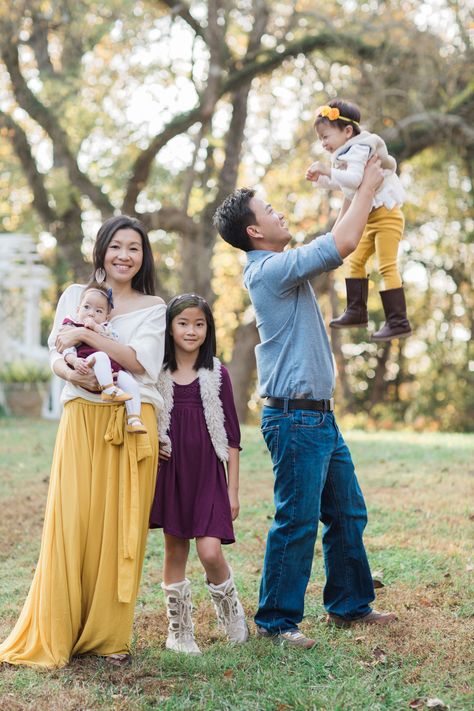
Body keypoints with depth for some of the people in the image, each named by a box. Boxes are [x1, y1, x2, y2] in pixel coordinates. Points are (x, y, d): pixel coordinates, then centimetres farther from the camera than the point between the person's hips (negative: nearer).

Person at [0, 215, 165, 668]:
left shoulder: (153, 308, 9)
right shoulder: (75, 296, 13)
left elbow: (142, 362, -6)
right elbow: (55, 357, 7)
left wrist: (88, 334, -13)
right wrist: (73, 374, -15)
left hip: (132, 424, 0)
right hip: (81, 421, 0)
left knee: (121, 527, -2)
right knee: (72, 522, -7)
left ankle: (109, 635, 7)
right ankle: (56, 635, 2)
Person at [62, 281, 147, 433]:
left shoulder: (105, 328, 29)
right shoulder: (72, 328, 17)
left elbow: (115, 339, 6)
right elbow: (67, 349, 1)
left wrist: (96, 327, -4)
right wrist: (75, 361, -21)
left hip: (112, 369, 4)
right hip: (88, 367, -4)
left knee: (131, 384, -18)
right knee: (100, 356, -35)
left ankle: (134, 419, -24)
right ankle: (109, 390, -43)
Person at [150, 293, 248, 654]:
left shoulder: (217, 374, 1)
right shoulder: (156, 372, 3)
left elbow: (231, 435, 2)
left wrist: (233, 489, -1)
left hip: (208, 474, -1)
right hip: (171, 471, 2)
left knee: (210, 551, -11)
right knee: (174, 550, 5)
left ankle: (231, 612, 16)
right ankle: (179, 631, 17)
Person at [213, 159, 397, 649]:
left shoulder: (282, 269, 15)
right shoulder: (271, 269, -16)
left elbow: (336, 244, 27)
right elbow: (342, 244, -20)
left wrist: (360, 190, 19)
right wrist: (368, 187, -7)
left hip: (320, 416, 10)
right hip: (295, 418, -10)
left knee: (347, 513, 16)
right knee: (297, 521, -5)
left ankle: (349, 604, 27)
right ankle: (276, 620, 5)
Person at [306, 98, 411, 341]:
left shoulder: (358, 149, -19)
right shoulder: (344, 154, 13)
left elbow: (355, 179, -35)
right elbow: (339, 184, 22)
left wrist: (329, 170, -31)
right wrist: (319, 179, 7)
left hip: (386, 214, -11)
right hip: (370, 218, 11)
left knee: (387, 266, -12)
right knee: (355, 261, 14)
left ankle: (398, 322, -11)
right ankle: (357, 313, 21)